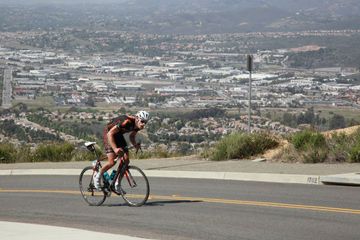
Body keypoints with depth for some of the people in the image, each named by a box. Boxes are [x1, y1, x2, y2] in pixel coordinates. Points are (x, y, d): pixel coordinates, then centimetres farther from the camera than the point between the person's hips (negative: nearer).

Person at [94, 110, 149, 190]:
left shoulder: (138, 126, -13)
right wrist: (115, 149, -44)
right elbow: (110, 134, -35)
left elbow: (131, 136, 7)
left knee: (126, 161, -4)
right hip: (109, 133, -7)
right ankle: (98, 176, 9)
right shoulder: (127, 122, -37)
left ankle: (117, 184, 9)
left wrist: (135, 145, -15)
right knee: (111, 162, -16)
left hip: (118, 134, 7)